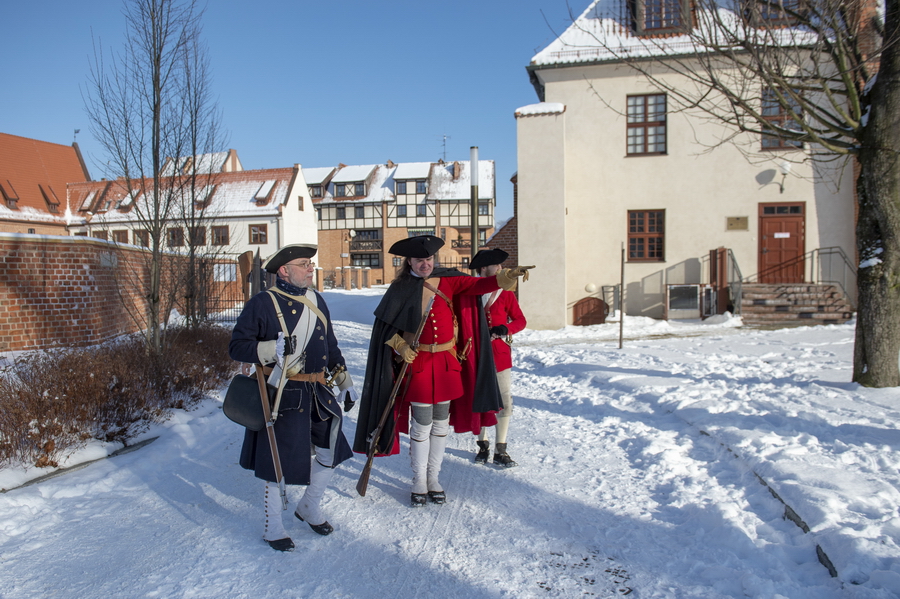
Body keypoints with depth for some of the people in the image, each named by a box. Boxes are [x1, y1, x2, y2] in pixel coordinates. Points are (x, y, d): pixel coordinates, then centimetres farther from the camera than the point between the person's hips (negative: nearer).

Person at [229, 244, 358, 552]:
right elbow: (237, 346, -10)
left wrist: (345, 381, 15)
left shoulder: (316, 301, 10)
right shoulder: (263, 303, -10)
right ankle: (273, 527, 25)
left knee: (332, 450, 11)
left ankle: (309, 507, 36)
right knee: (280, 460, 3)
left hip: (317, 393, 6)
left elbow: (330, 346, 18)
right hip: (281, 396, -6)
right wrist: (272, 349, -27)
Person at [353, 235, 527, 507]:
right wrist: (400, 346, -15)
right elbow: (386, 327, 1)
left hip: (447, 362, 3)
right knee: (422, 425, 2)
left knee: (441, 422, 11)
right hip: (418, 363, -2)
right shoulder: (400, 289, -3)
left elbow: (476, 285, -12)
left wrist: (503, 279, -29)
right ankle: (419, 483, 19)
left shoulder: (447, 281, 0)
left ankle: (433, 478, 27)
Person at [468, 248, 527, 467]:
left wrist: (505, 329, -14)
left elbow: (520, 320, 4)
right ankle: (483, 446, 24)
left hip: (500, 354, 1)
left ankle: (500, 450, 11)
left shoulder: (505, 292, 3)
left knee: (504, 401, 0)